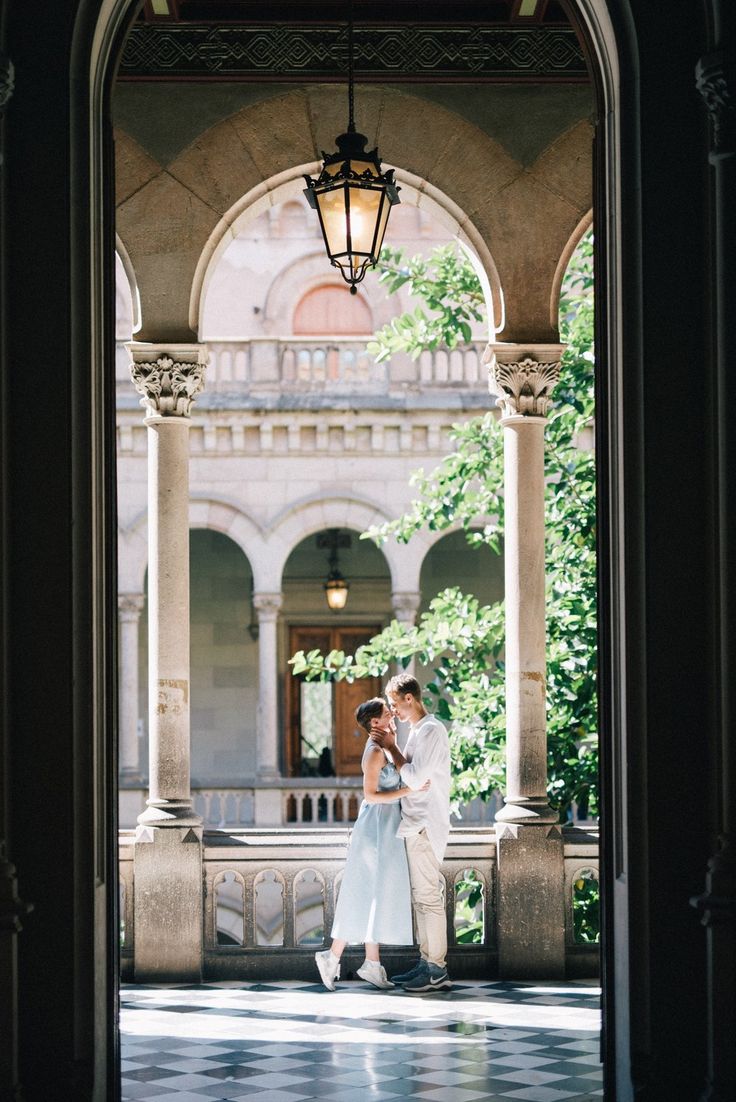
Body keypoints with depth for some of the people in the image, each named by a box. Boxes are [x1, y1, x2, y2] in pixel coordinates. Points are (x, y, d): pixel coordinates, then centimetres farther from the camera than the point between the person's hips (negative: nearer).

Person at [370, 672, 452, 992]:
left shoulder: (431, 731, -13)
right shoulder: (417, 731, 17)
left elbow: (414, 778, -19)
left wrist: (392, 747, -9)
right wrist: (390, 747, 6)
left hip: (425, 827, -10)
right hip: (416, 825, 10)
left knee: (428, 896, -8)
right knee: (421, 896, 12)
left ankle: (437, 971, -6)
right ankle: (426, 964, 16)